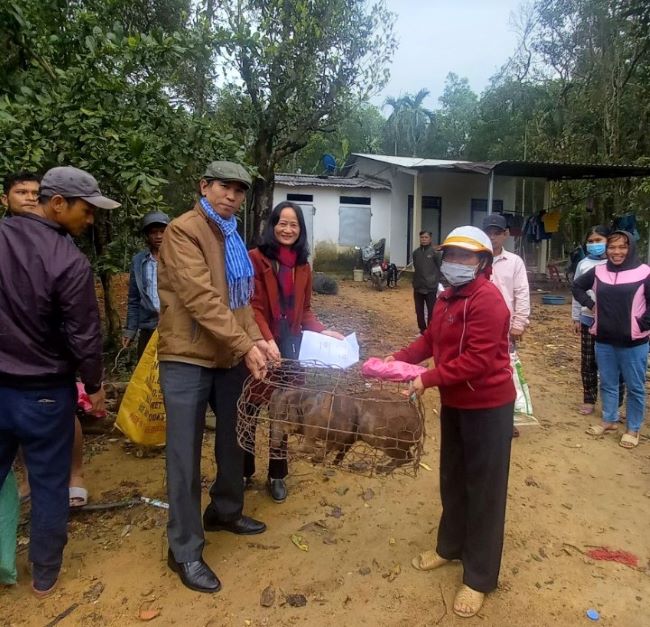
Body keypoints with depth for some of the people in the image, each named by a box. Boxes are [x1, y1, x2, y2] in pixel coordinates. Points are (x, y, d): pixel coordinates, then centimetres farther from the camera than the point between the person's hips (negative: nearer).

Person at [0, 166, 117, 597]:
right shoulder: (70, 262, -20)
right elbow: (84, 337, -15)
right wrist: (95, 385, 1)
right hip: (44, 392, -5)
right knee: (49, 483, 12)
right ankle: (45, 575, 30)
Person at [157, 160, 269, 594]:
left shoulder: (232, 237, 16)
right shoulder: (183, 230, -12)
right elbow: (200, 297, -22)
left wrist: (255, 338, -1)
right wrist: (244, 345, -24)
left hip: (230, 355, 8)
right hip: (188, 357, -8)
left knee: (234, 439, 19)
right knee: (186, 454, 1)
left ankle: (225, 512, 41)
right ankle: (185, 550, 15)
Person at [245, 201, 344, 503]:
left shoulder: (303, 266, 10)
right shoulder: (255, 258, -9)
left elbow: (304, 310, 13)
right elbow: (253, 306, -15)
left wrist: (322, 330, -2)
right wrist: (266, 340, -26)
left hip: (289, 346, 5)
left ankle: (277, 474, 27)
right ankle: (244, 471, 28)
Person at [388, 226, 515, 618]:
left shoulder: (488, 300, -21)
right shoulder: (448, 298, 9)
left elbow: (477, 360, -27)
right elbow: (431, 339, 11)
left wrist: (428, 380, -27)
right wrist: (400, 358, -3)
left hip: (488, 405, -9)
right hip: (454, 402, 9)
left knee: (484, 488, 4)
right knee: (452, 479, 21)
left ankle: (480, 578, 20)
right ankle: (451, 546, 42)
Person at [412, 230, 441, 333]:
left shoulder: (434, 252, -5)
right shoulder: (416, 252, 6)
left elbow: (439, 268, -1)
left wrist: (436, 282, -5)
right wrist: (415, 282, 10)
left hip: (431, 287, -4)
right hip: (418, 287, 4)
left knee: (431, 311, -1)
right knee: (419, 310, 12)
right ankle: (422, 329, 25)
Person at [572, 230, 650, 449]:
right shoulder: (598, 271, 2)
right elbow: (577, 286, 17)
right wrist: (590, 304, 6)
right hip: (604, 340, 4)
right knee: (607, 384, 16)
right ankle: (609, 420, 33)